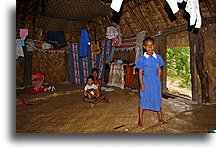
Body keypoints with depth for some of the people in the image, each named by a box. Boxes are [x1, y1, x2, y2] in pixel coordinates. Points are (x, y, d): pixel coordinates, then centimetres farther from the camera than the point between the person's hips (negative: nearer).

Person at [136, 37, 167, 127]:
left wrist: (158, 82, 4)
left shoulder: (158, 57, 2)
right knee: (143, 100, 4)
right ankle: (140, 120, 19)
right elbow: (140, 72, -6)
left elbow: (159, 70, 9)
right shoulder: (142, 58, -6)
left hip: (155, 81, 3)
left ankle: (160, 118, 32)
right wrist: (141, 84, -11)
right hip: (146, 81, -3)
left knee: (158, 99, 13)